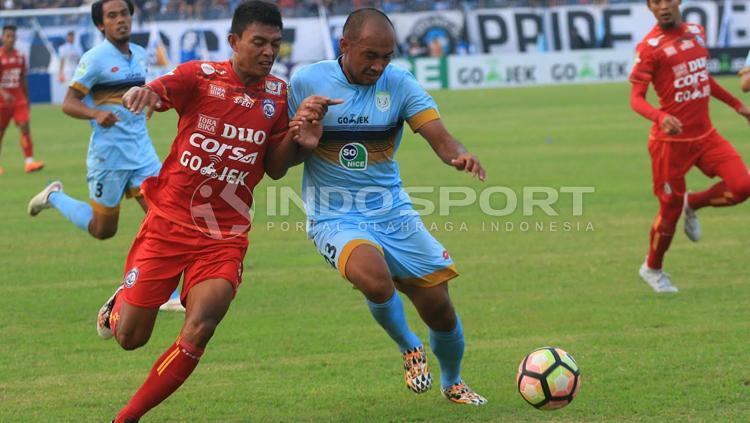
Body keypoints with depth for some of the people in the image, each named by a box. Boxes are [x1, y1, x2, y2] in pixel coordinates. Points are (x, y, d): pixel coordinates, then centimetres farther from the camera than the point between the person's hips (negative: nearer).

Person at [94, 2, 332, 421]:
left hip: (225, 237, 2)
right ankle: (120, 302, 43)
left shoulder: (278, 93, 2)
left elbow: (274, 168, 9)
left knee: (198, 332, -20)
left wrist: (295, 136, -12)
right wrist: (139, 94, -52)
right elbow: (153, 94, -27)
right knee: (130, 337, 4)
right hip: (168, 223, -2)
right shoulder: (200, 76, -9)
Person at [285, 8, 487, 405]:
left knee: (439, 308, 2)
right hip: (335, 219, -3)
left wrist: (459, 154, -36)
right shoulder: (307, 83, -8)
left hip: (394, 213, 3)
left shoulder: (399, 84, -3)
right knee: (376, 280, -34)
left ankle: (452, 383, 35)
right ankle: (409, 348, 0)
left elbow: (439, 137, -12)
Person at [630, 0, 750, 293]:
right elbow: (636, 98, -17)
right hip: (671, 140, -6)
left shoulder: (697, 32, 8)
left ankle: (692, 204, 20)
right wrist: (660, 117, -36)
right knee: (670, 208, 2)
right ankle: (652, 269, 27)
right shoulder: (649, 47, -12)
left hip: (705, 134, 6)